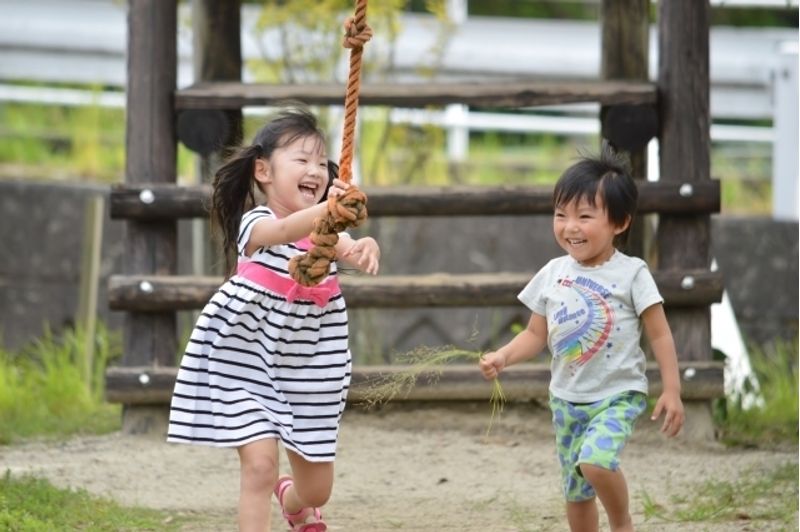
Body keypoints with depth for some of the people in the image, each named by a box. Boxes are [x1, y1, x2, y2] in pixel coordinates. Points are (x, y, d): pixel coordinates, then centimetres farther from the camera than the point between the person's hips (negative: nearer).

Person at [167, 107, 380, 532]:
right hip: (247, 365, -5)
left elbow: (353, 254, -22)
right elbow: (284, 231, -40)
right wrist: (324, 210, -61)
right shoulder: (256, 224, -16)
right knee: (260, 461, -20)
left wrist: (364, 250, -48)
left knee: (317, 488, 14)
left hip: (303, 372, 5)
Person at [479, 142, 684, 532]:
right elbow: (536, 334, 10)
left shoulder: (631, 274, -9)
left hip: (618, 396, -5)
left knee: (596, 460, -29)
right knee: (575, 489, 11)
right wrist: (503, 357, -7)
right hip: (567, 398, 5)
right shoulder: (553, 274, 3)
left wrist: (672, 391, -10)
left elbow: (659, 335, -6)